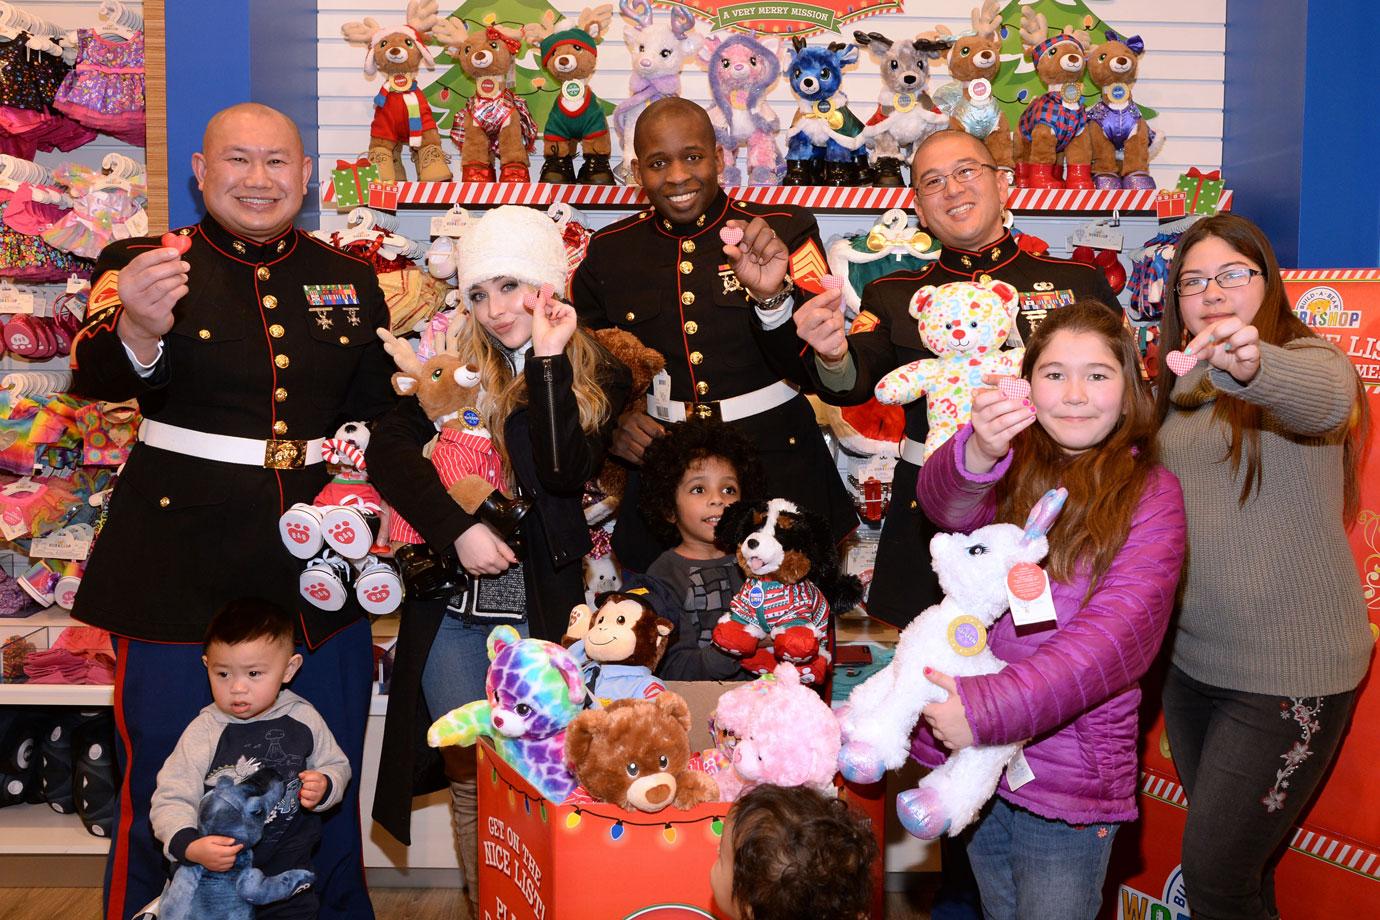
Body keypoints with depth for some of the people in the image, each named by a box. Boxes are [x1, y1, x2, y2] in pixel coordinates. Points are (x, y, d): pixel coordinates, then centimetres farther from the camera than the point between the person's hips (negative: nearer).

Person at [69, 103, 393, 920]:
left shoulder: (349, 280, 11)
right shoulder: (142, 264, -1)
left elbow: (375, 416, 17)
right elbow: (97, 377, -20)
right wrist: (136, 332, -42)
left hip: (321, 574, 4)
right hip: (182, 573, -3)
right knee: (168, 795, 2)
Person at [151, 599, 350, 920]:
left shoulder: (303, 719, -6)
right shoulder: (204, 731, -14)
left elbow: (336, 765, 9)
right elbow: (170, 799, -17)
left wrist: (324, 787, -13)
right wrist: (189, 846, -34)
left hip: (288, 869, 2)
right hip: (217, 870, -2)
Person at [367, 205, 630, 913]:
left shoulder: (599, 377, 4)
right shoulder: (455, 367, 5)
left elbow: (564, 473, -12)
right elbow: (388, 448, -9)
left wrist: (548, 360, -13)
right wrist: (457, 529, -19)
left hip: (542, 594, -1)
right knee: (472, 770, 0)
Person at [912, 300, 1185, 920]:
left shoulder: (1149, 492, -5)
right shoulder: (1012, 469, 3)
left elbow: (1121, 631, -16)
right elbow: (946, 503, -20)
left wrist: (991, 708, -26)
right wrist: (977, 453, -44)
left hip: (1069, 769, -3)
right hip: (970, 752, 3)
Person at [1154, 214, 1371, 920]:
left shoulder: (1307, 361, -10)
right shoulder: (1180, 393, 11)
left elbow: (1326, 398, -37)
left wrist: (1250, 365, -57)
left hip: (1288, 670, -6)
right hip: (1191, 659, 6)